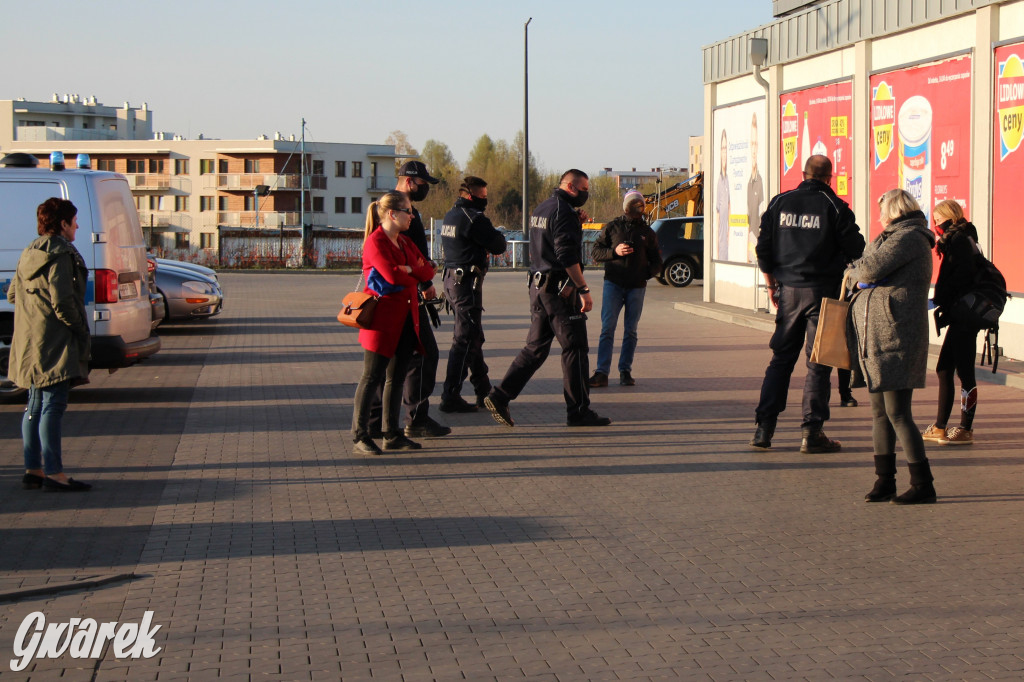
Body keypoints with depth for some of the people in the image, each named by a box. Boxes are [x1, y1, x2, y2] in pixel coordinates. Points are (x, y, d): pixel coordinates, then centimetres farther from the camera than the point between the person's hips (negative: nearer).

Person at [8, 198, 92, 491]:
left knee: (35, 406, 13)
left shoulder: (29, 254, 15)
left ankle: (33, 470, 17)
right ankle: (53, 473, -8)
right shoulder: (61, 255, -13)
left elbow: (12, 294, 21)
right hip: (54, 343, -9)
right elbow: (62, 301, -20)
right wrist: (80, 329, -9)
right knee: (53, 406, -8)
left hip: (29, 344, 10)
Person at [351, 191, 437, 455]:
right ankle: (360, 436, -1)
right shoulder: (375, 242, -11)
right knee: (372, 377, -5)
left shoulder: (405, 243, 16)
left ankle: (393, 435, 17)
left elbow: (428, 271, 7)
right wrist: (416, 274, -5)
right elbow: (392, 275, -24)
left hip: (406, 318, 8)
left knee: (397, 377, 11)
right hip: (383, 317, -8)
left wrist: (409, 270, -13)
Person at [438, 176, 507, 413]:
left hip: (452, 279, 10)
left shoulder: (450, 215, 14)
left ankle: (483, 391, 25)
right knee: (465, 340, -7)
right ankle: (451, 397, -7)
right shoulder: (473, 218, -16)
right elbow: (499, 246, -13)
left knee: (473, 337, 17)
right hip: (467, 282, -10)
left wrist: (484, 248, 3)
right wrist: (498, 236, 8)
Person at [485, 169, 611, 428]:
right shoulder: (564, 212, -13)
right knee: (575, 348, -2)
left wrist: (576, 223, 13)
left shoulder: (540, 209, 17)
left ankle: (499, 396, 5)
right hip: (560, 289, -9)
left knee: (536, 347, 12)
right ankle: (579, 411, 2)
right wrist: (584, 289, -19)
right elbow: (567, 256, -21)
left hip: (538, 286, 9)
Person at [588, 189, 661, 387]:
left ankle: (625, 371, 10)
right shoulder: (612, 227, 6)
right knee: (607, 328, -9)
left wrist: (647, 273, -5)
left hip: (637, 287, 2)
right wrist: (614, 252, -14)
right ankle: (601, 373, -10)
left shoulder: (648, 233, 11)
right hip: (613, 284, -2)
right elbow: (595, 252, 4)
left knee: (631, 331, 4)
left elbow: (657, 263, 15)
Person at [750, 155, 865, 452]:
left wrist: (772, 284, 18)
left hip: (789, 292, 4)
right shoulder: (834, 207, -7)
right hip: (823, 292, -4)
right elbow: (855, 249, -5)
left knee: (781, 359, 11)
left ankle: (764, 428, 8)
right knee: (818, 362, 1)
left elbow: (763, 248, 8)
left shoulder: (780, 202, 5)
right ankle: (812, 432, -1)